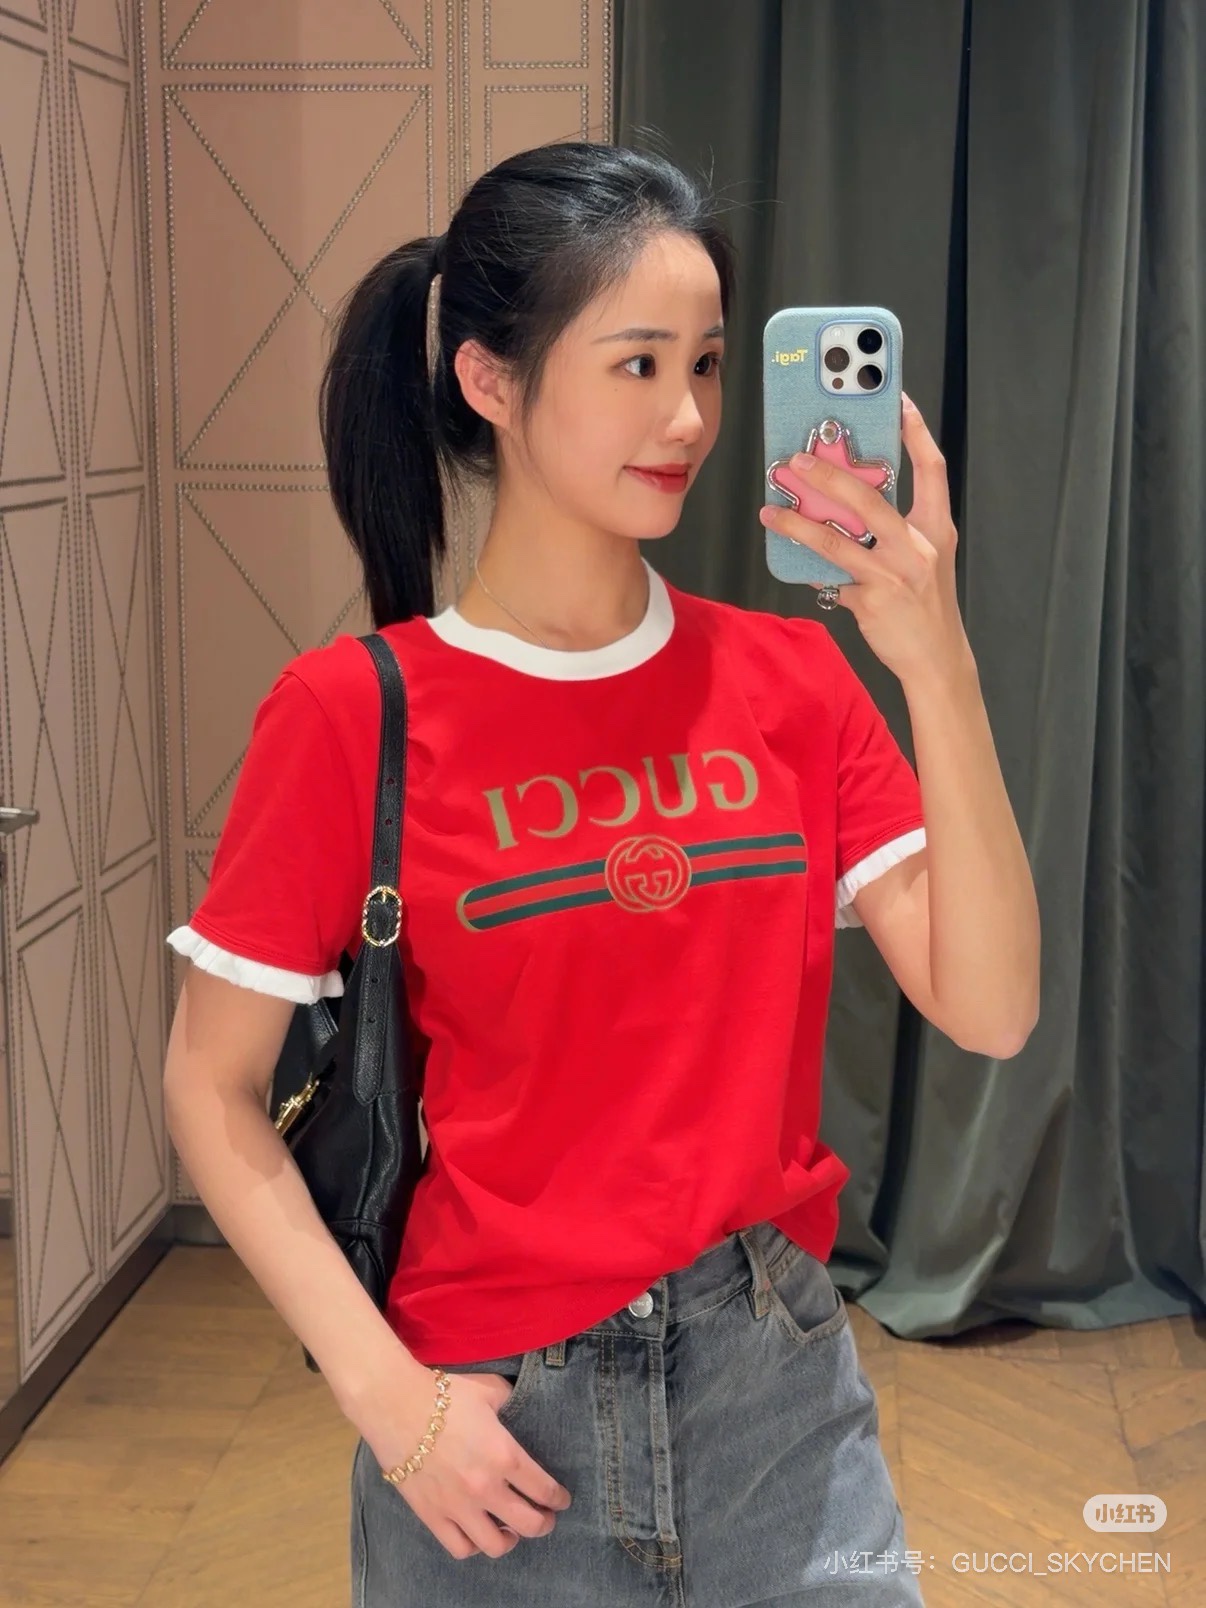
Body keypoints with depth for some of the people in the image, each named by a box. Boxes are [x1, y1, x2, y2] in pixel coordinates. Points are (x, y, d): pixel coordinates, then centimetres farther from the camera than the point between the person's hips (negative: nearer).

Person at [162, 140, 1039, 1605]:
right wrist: (388, 1394, -13)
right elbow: (213, 1086, -7)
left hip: (781, 1389, 3)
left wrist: (938, 670, -20)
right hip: (495, 1430, -2)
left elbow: (989, 1011, -9)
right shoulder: (356, 712, -11)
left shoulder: (789, 677, -2)